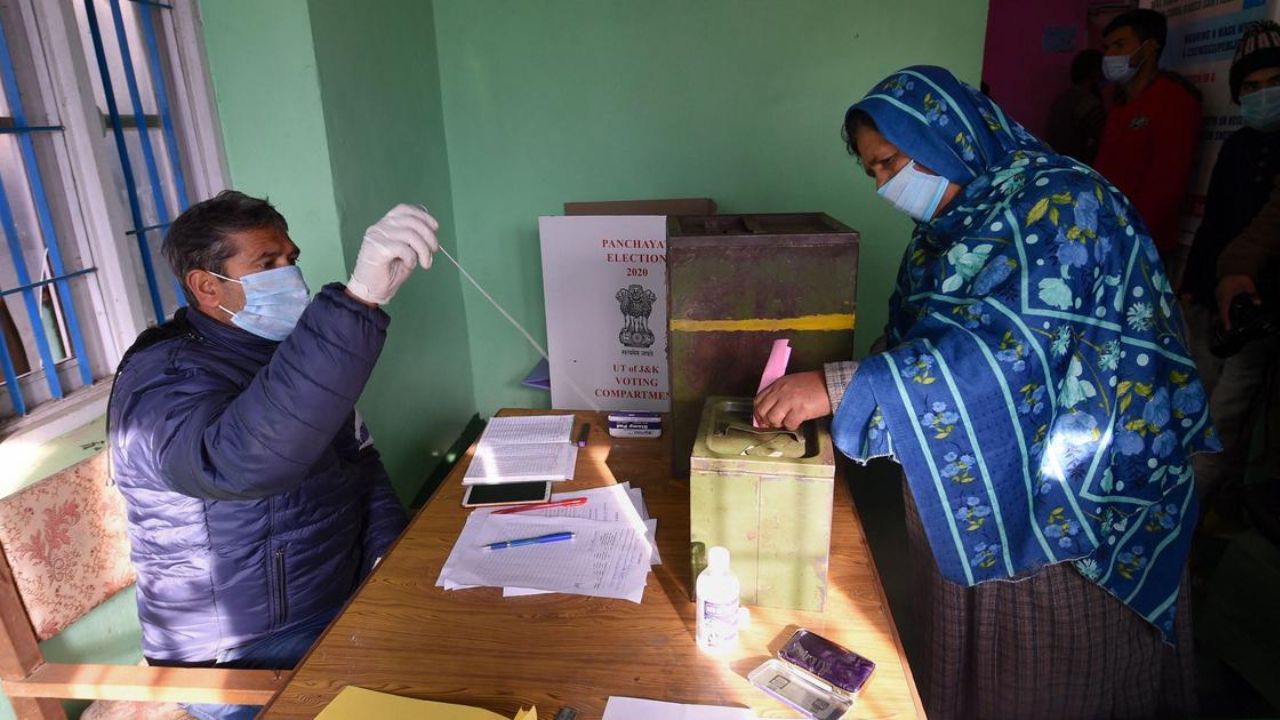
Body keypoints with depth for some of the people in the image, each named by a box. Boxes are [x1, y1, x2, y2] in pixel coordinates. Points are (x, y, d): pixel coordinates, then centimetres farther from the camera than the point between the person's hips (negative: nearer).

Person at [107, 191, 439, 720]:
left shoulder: (286, 351, 7)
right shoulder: (163, 378, -19)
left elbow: (359, 457, 13)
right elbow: (244, 460, -42)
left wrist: (389, 551, -5)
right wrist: (361, 297, -51)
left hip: (345, 604, 7)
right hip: (247, 655, -7)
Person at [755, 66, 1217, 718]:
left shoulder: (1059, 205, -18)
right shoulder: (947, 227, 7)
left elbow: (1011, 349, -31)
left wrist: (840, 388, -34)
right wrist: (810, 387, -4)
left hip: (1063, 514, -7)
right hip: (967, 503, 7)